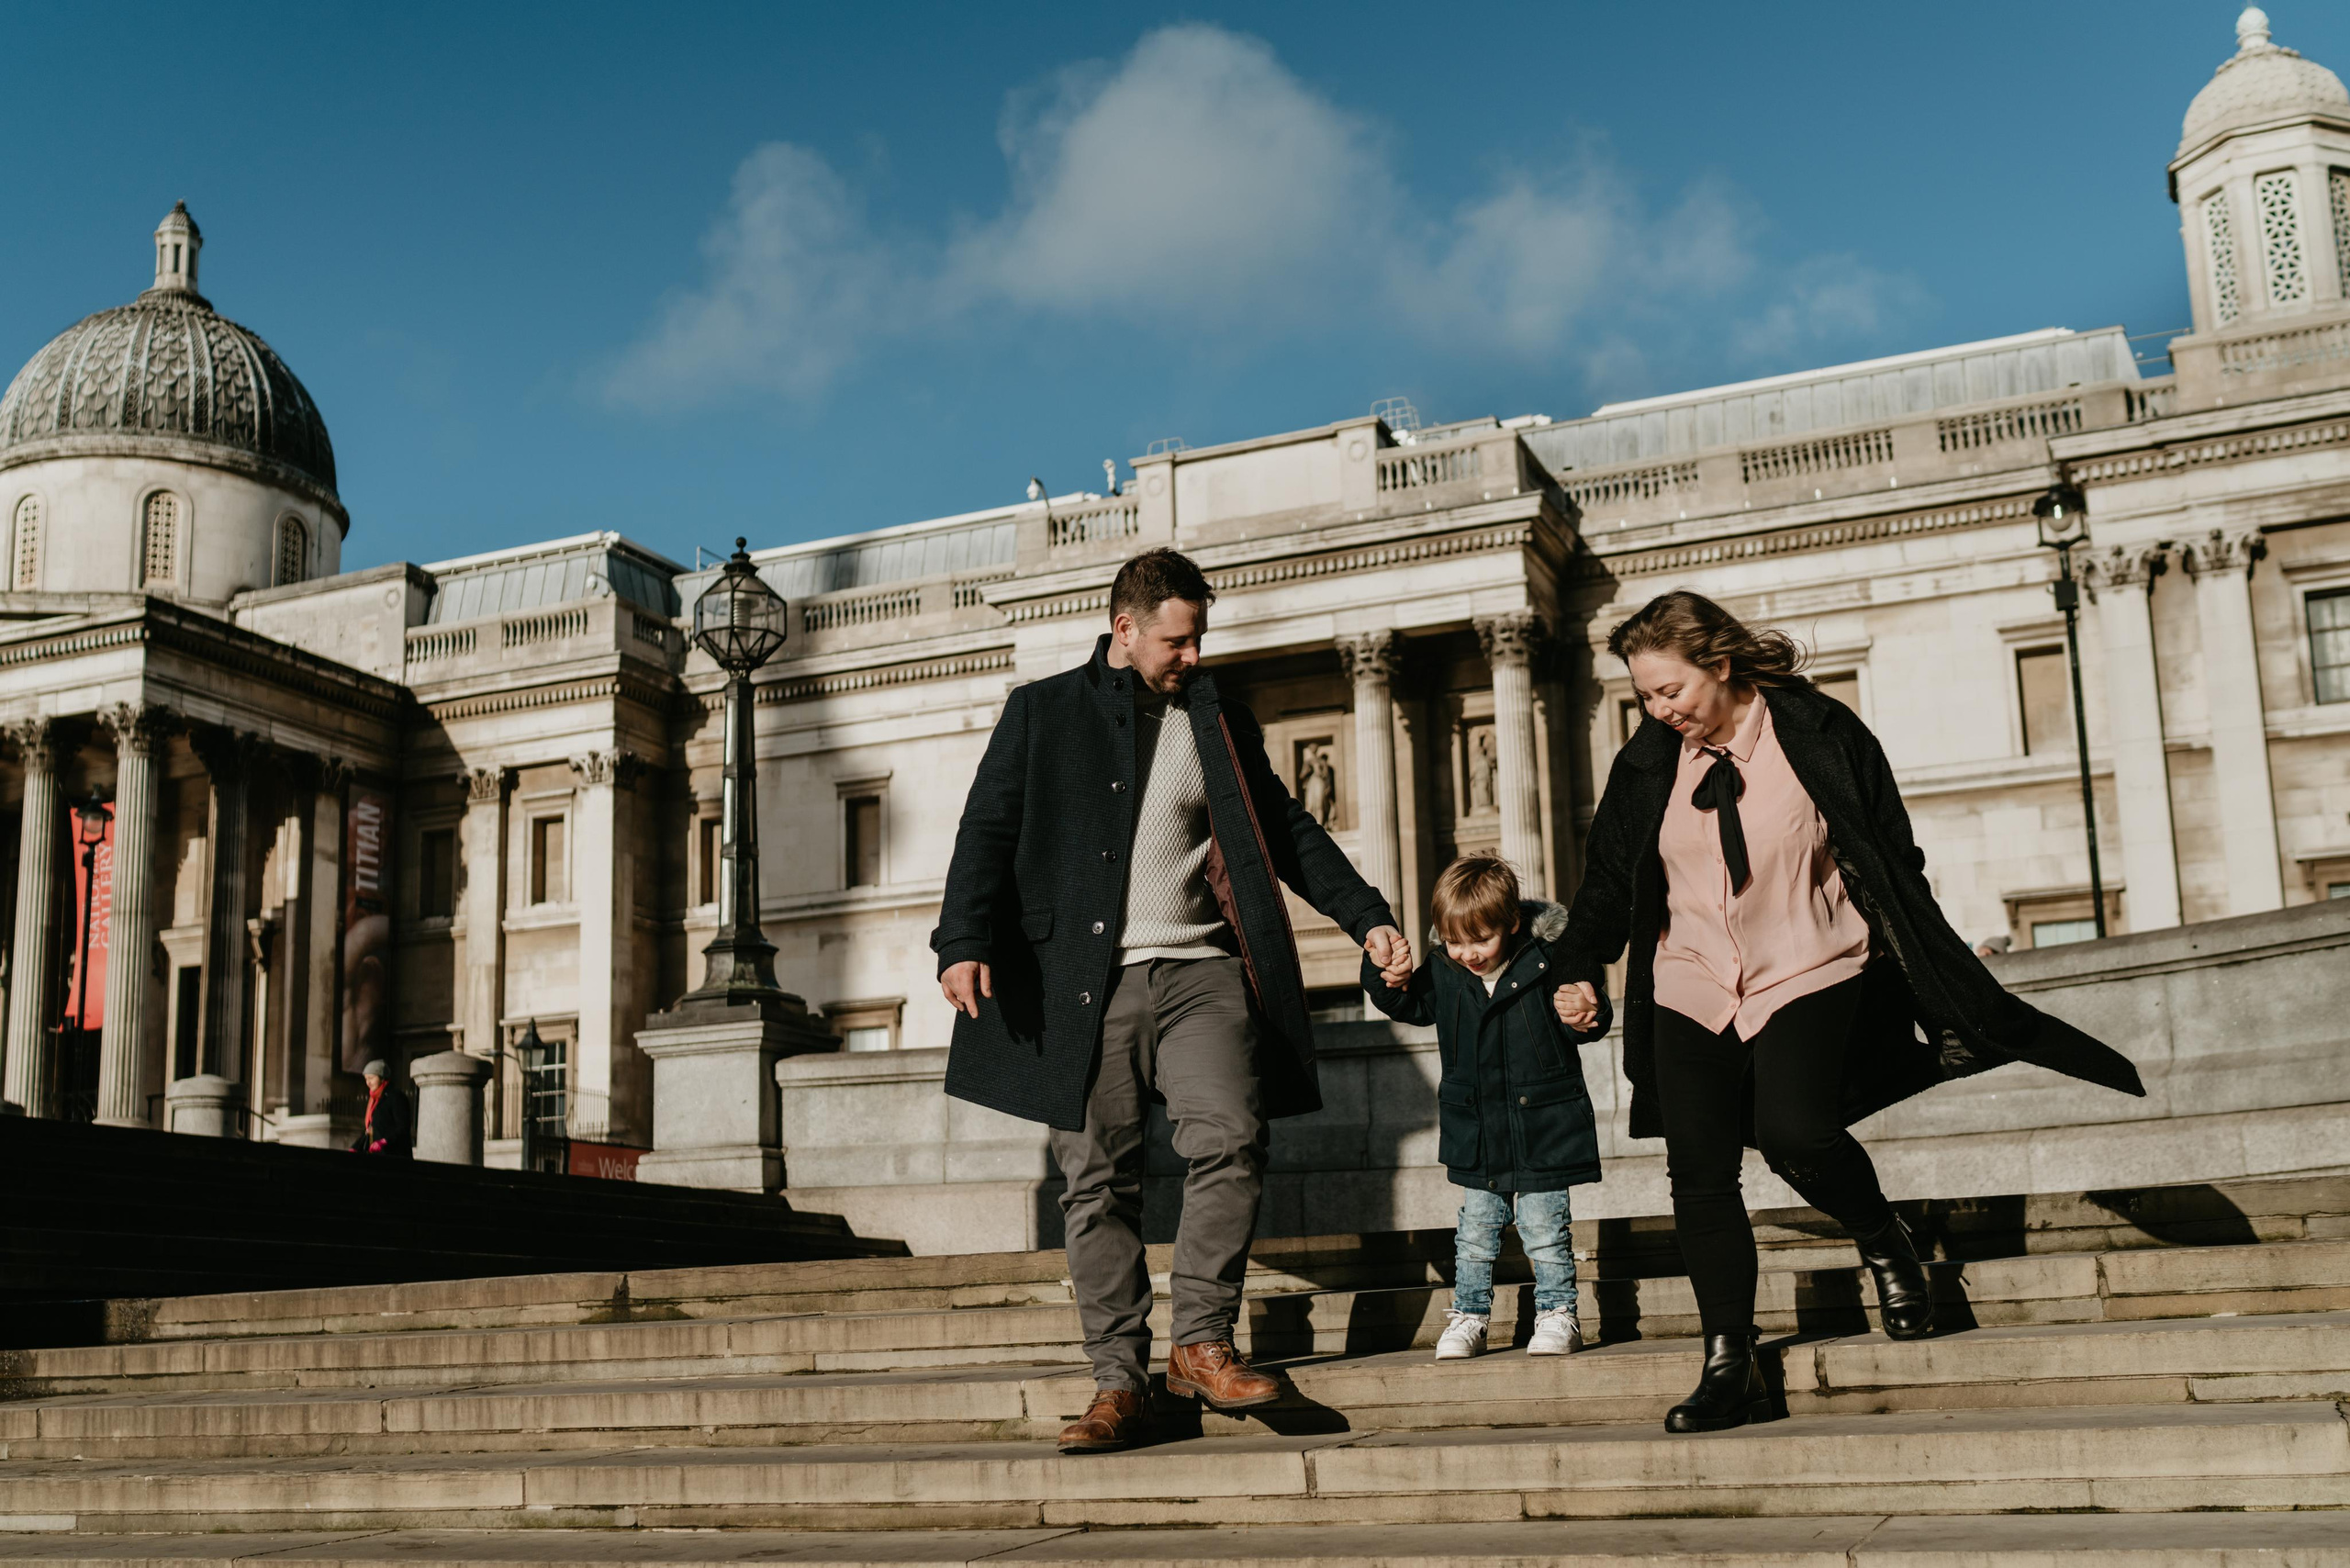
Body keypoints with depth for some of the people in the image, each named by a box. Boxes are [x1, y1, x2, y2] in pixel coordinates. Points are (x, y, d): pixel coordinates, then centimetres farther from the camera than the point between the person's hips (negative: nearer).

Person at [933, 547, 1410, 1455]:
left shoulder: (1220, 724, 19)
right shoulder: (1042, 714, 11)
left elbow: (1290, 834, 21)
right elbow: (989, 832, 3)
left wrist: (1368, 918, 10)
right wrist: (966, 940, -12)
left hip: (1199, 970, 2)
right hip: (1084, 979, -1)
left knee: (1230, 1140, -17)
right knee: (1098, 1180, -1)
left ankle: (1202, 1344, -4)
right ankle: (1119, 1381, 6)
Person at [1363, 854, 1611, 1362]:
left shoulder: (1547, 961, -12)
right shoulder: (1442, 971, -1)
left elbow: (1591, 1022, -6)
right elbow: (1411, 1005, 13)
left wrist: (1585, 1016, -29)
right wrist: (1381, 973, -5)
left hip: (1542, 1125, -4)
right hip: (1475, 1130, 4)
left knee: (1543, 1226, 2)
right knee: (1475, 1229, 11)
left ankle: (1557, 1315, 16)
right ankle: (1469, 1316, 22)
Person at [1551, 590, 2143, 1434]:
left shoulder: (1820, 735, -5)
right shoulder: (1646, 765, 5)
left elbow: (1891, 862, 0)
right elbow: (1607, 880, 14)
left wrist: (1944, 993, 0)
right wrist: (1580, 969, -1)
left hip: (1808, 974, -4)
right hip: (1692, 990, 4)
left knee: (1793, 1131, -25)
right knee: (1699, 1177, -3)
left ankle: (1883, 1240, 7)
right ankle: (1730, 1369, 7)